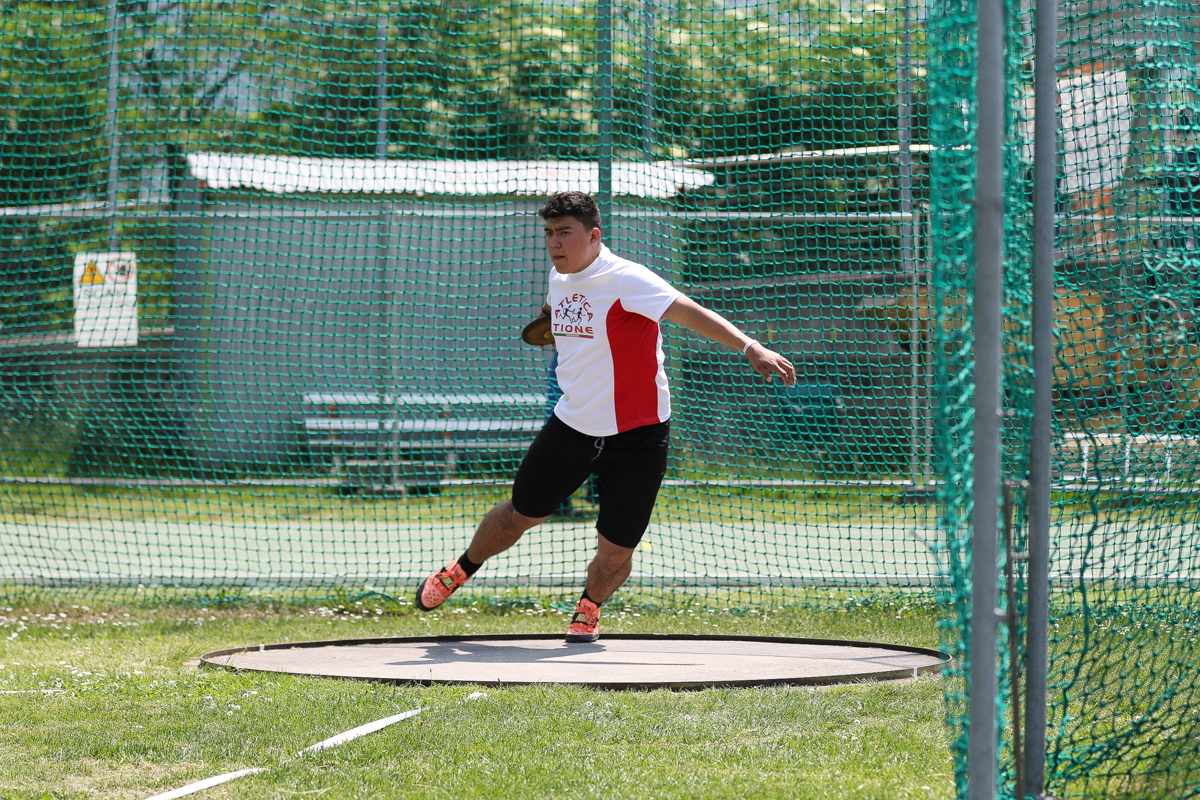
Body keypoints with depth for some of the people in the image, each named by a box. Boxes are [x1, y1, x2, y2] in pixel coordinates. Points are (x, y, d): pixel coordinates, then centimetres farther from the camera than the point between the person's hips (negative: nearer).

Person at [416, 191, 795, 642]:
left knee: (615, 551, -5)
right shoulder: (559, 278, 1)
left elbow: (692, 313, -33)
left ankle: (590, 606, 28)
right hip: (572, 425, 5)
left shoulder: (625, 279, -22)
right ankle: (462, 570, 44)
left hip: (636, 436, -5)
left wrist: (750, 347, -45)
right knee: (521, 515, 16)